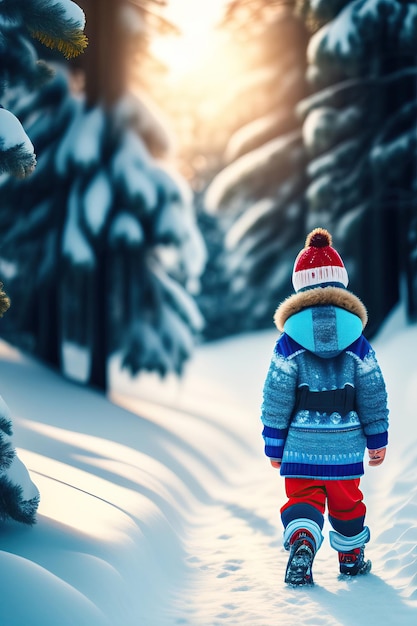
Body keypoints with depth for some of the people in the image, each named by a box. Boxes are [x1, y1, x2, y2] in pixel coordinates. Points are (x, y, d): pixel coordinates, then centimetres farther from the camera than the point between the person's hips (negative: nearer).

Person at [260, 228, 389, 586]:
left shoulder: (289, 342, -6)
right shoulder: (357, 340, -1)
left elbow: (277, 395, -5)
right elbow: (373, 393, 1)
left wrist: (274, 445, 4)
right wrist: (377, 439, 11)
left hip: (301, 443, -1)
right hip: (346, 442, 2)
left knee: (302, 499, 4)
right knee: (346, 500, 18)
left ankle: (302, 542, -23)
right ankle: (351, 557, 33)